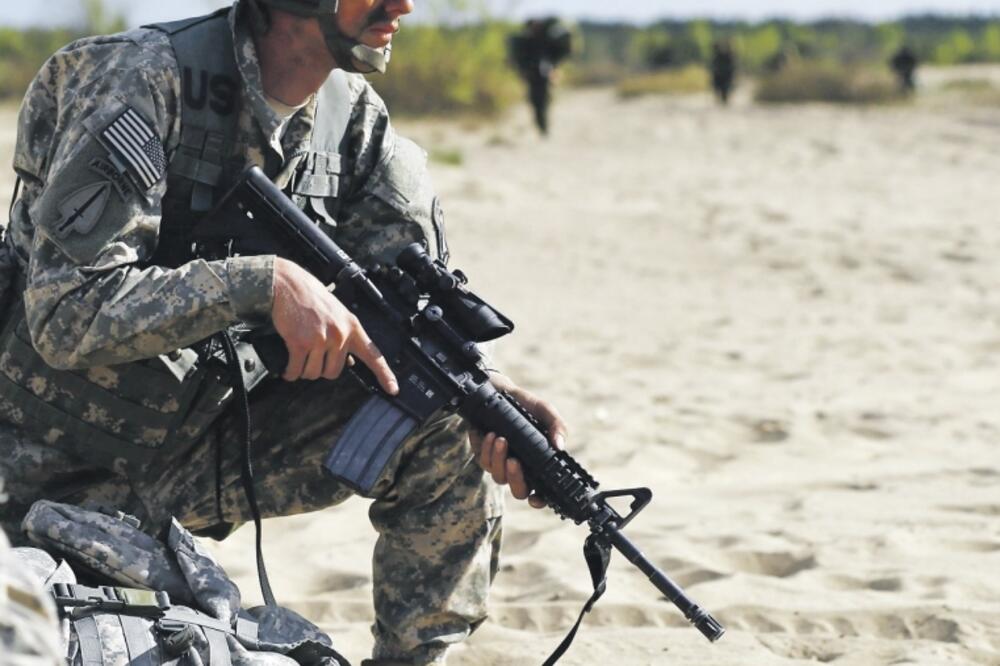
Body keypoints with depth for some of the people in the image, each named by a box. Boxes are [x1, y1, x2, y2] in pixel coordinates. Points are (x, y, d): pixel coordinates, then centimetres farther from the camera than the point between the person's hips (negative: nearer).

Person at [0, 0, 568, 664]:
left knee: (453, 428, -11)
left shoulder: (357, 118, -2)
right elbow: (65, 313, -29)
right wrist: (264, 282, -35)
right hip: (72, 471, -5)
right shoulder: (143, 80, -23)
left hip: (208, 447, 6)